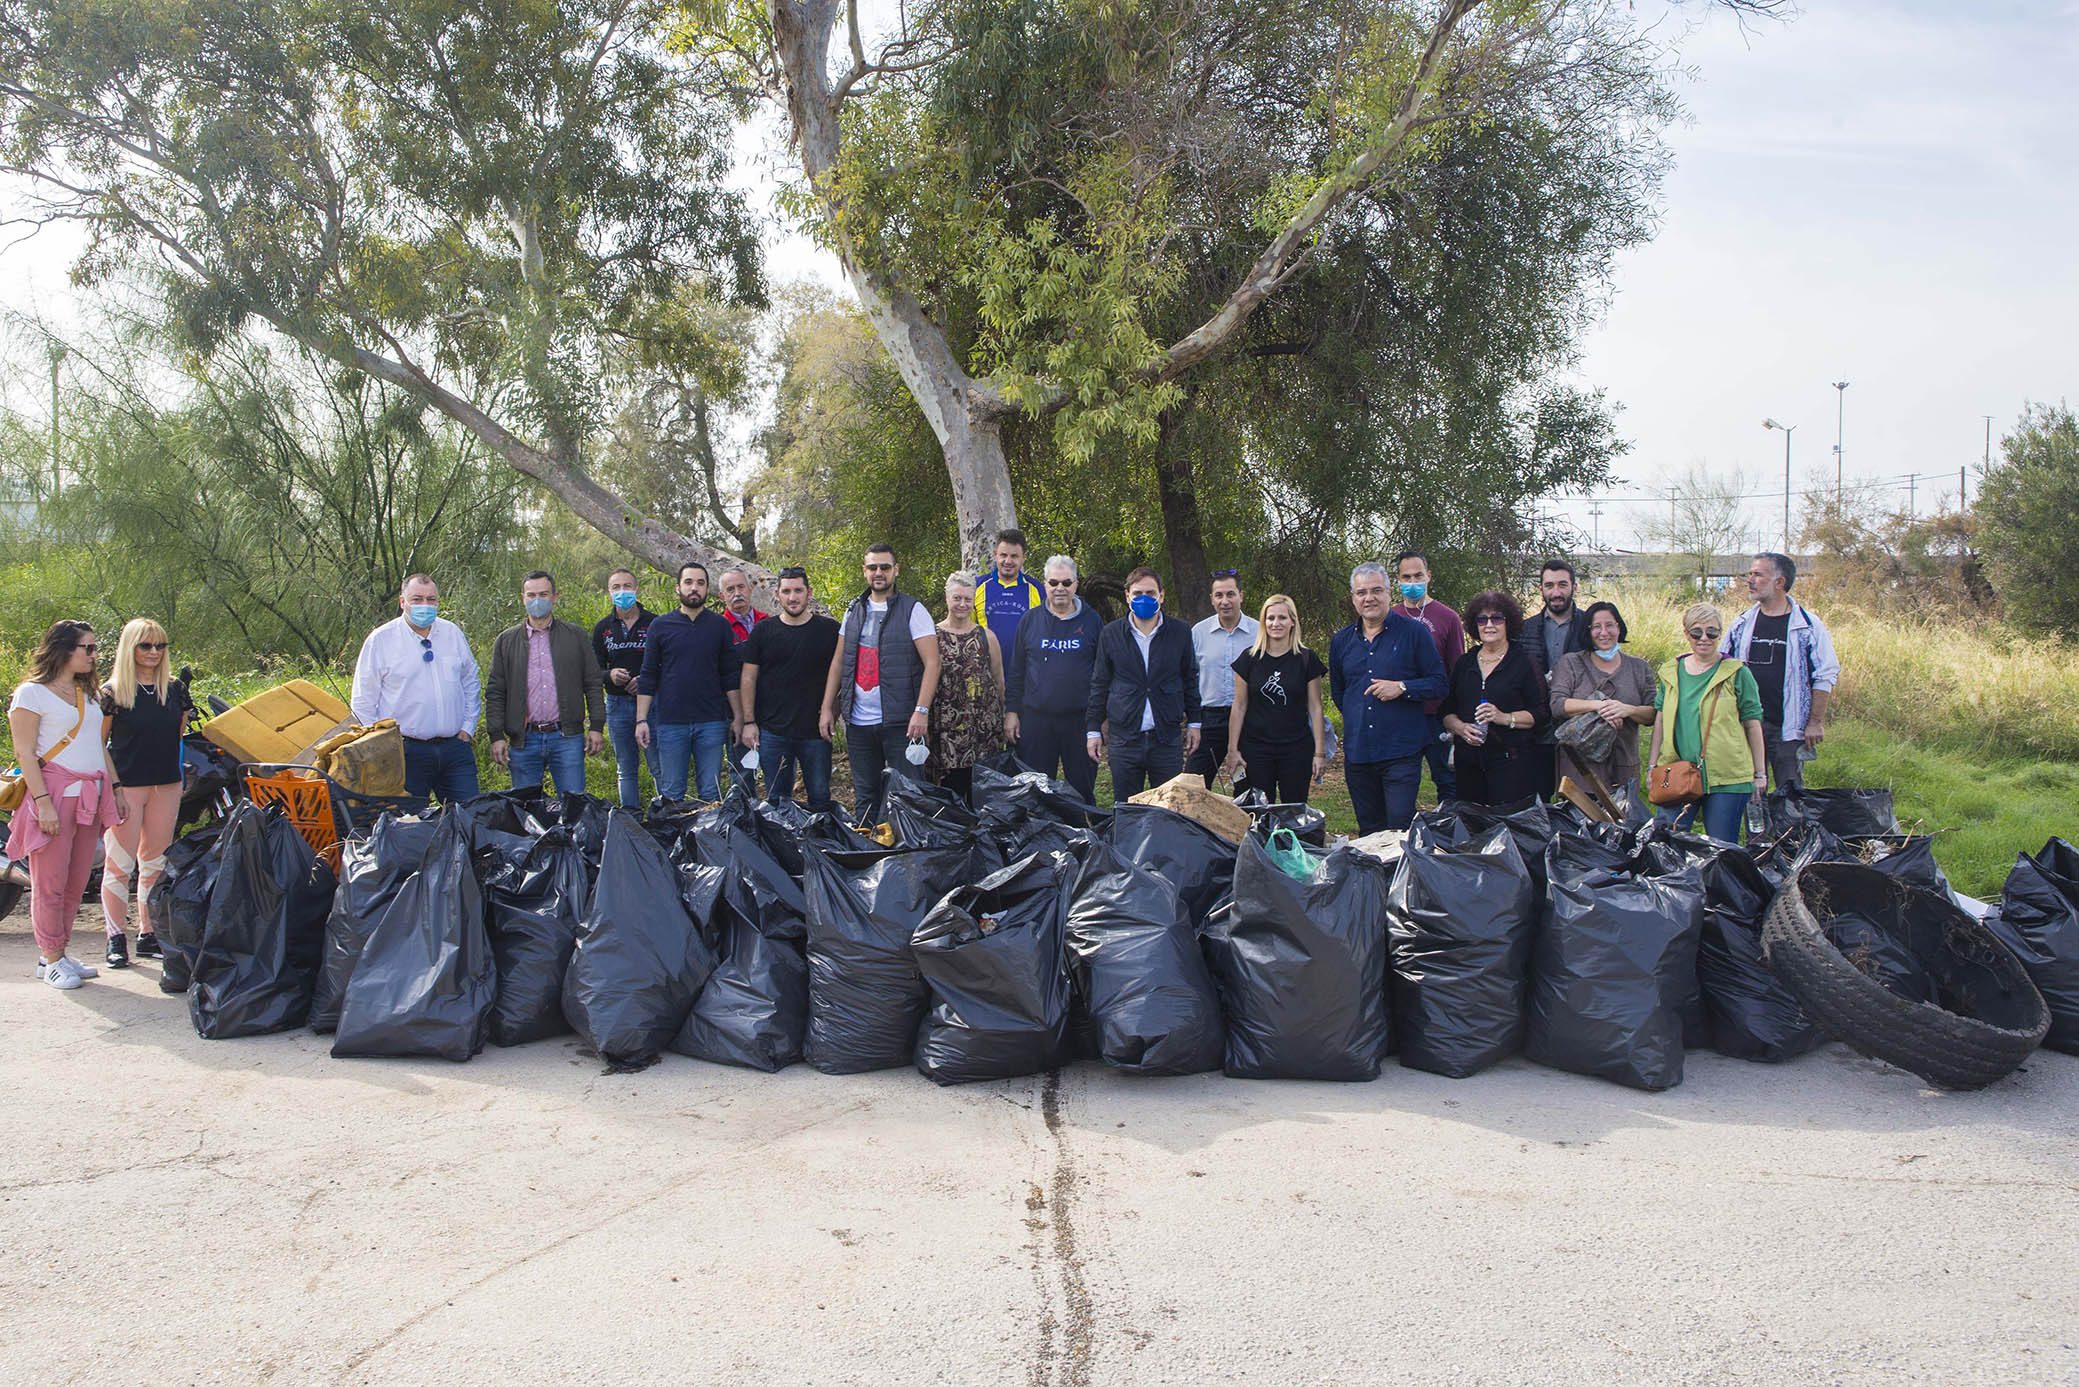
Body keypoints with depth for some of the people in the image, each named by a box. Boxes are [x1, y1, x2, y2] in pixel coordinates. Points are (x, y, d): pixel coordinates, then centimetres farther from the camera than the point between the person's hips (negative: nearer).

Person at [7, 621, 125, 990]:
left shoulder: (90, 693, 19)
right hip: (54, 795, -7)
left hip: (91, 799, 7)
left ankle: (58, 954, 14)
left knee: (77, 883, 7)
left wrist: (116, 789, 18)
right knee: (50, 883, -4)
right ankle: (51, 961, 3)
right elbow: (25, 753, -9)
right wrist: (43, 802, -16)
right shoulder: (32, 693, -4)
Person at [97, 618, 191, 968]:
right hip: (125, 784, -4)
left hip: (166, 785, 4)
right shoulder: (112, 692, -4)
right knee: (119, 864, -4)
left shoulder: (175, 689, 9)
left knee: (155, 864, 9)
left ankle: (149, 936, 17)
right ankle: (116, 939, 3)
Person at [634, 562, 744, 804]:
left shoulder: (719, 625, 6)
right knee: (671, 795, 4)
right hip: (670, 723, 0)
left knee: (711, 794, 2)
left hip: (711, 722, 0)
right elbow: (647, 677, 7)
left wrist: (738, 717, 4)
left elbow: (731, 677, 9)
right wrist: (641, 720, 0)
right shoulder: (660, 625, 5)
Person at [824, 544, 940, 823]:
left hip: (900, 721, -5)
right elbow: (839, 662, 18)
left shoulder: (912, 609, -3)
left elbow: (932, 663, -9)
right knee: (865, 797, 11)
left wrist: (921, 710, -18)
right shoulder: (854, 611, 13)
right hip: (858, 721, 5)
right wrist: (827, 706, 10)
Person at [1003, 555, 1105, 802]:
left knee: (1083, 791, 6)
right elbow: (1015, 671, 10)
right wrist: (1011, 712, 4)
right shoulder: (1030, 621, 7)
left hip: (1080, 719, -1)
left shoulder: (1092, 621, 5)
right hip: (1036, 719, 1)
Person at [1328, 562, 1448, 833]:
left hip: (1402, 752, -4)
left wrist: (1402, 687, -14)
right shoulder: (1341, 640, 13)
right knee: (1369, 833, 12)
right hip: (1357, 753, 5)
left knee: (1401, 829, -9)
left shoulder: (1414, 632, -1)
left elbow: (1440, 683, -1)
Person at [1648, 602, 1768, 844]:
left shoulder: (1737, 673, 1)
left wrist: (1760, 773, 3)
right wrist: (1653, 766, 12)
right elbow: (1660, 720, 15)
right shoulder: (1671, 672, 11)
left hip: (1727, 778, -3)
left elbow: (1752, 724, 3)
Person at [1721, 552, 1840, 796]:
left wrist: (1815, 723, -6)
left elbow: (1825, 677, -2)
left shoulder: (1808, 626, -3)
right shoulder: (1743, 623, 9)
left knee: (1790, 793, -2)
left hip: (1789, 727, -4)